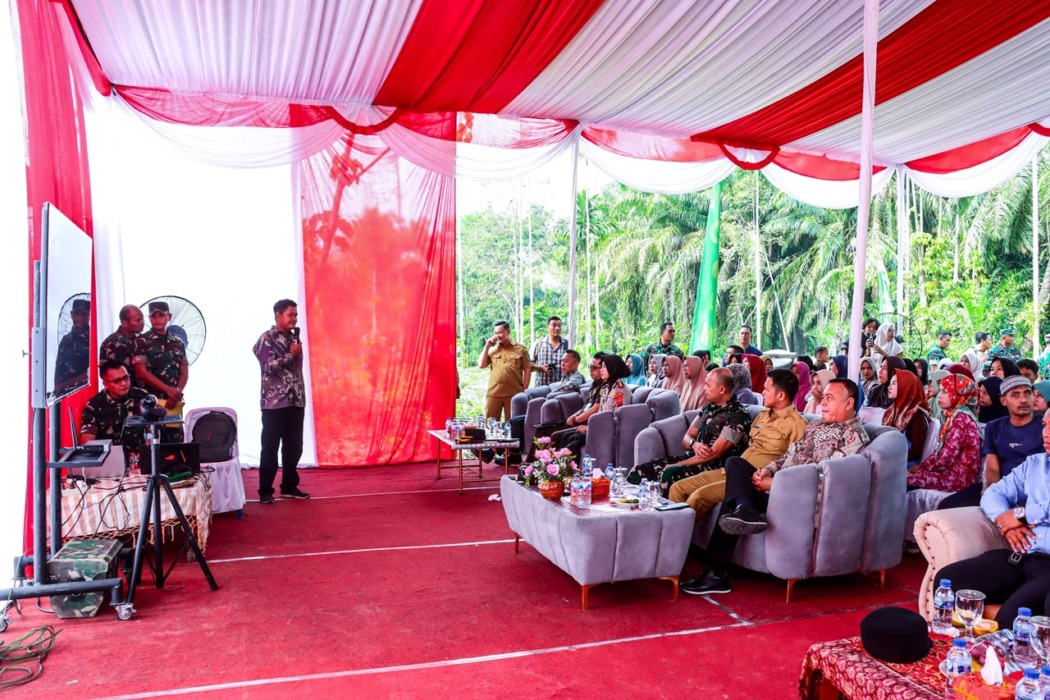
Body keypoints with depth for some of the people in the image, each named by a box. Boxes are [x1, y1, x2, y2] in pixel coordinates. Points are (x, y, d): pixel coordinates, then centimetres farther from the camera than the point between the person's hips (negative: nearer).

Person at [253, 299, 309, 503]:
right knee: (270, 448, -1)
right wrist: (291, 354, -13)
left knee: (294, 447, 9)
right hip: (274, 402, -6)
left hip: (295, 401, 6)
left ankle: (289, 486, 20)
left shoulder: (294, 338, 14)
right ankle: (265, 490, 7)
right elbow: (269, 368, -15)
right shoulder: (267, 339, -6)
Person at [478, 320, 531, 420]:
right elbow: (481, 365, 3)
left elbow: (527, 369, 4)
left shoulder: (520, 349, 5)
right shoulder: (492, 349, 13)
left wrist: (524, 390, -2)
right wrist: (487, 345, 3)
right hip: (493, 393, 2)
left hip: (514, 393, -2)